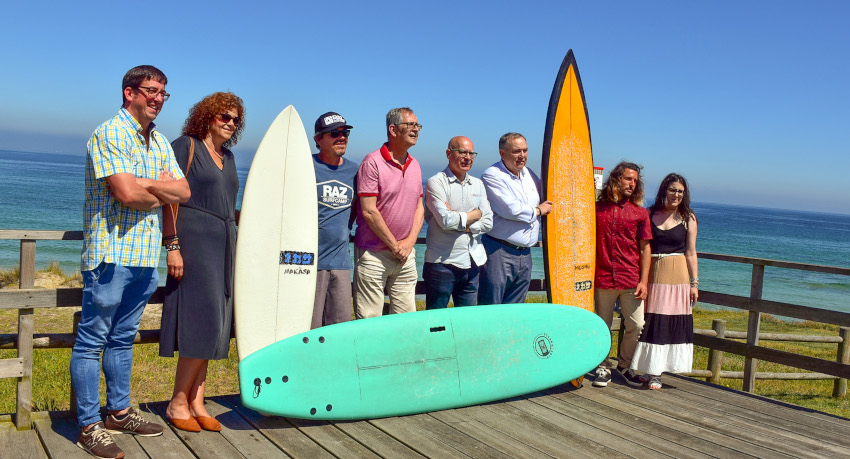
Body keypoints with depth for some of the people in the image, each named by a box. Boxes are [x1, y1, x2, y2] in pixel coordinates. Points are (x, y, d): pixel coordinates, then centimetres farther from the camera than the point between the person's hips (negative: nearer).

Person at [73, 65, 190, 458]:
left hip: (146, 257, 8)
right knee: (92, 341, 0)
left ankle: (118, 413, 28)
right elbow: (126, 193, -20)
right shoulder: (109, 134, -9)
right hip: (111, 254, -8)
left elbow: (183, 191, 7)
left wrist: (146, 184, -11)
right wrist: (164, 191, -2)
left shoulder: (160, 142, 16)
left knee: (123, 338, 17)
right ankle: (89, 426, 7)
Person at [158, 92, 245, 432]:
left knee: (210, 326, 6)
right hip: (194, 241, -7)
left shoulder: (227, 157, 19)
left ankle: (196, 403, 13)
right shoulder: (186, 146, -3)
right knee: (204, 321, -12)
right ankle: (177, 403, 1)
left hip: (222, 244, 8)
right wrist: (172, 245, -17)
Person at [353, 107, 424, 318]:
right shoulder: (372, 162, -9)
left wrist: (409, 242, -1)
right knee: (369, 320, -2)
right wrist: (395, 246, -11)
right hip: (373, 253, -6)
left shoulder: (414, 165, 13)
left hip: (406, 254, 6)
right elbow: (369, 211, -14)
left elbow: (419, 208, 14)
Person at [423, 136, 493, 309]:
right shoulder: (436, 183, -6)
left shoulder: (477, 184, 13)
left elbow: (488, 222, 7)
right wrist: (475, 214, -3)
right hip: (442, 262, -6)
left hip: (472, 262, 6)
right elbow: (446, 220, -18)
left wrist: (459, 222, -8)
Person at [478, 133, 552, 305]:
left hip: (525, 253, 7)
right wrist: (538, 210, -4)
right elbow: (511, 209, -20)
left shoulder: (529, 175, 15)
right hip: (499, 252, -7)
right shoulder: (492, 176, -9)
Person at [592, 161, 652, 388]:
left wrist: (643, 280, -3)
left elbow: (645, 249, 4)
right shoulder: (597, 208, 5)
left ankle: (625, 365, 22)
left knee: (636, 326, 2)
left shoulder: (640, 213, 5)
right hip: (603, 278, 0)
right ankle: (603, 368, 21)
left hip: (631, 280, 0)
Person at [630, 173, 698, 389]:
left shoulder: (688, 218, 4)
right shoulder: (650, 214, 5)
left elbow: (691, 253, 4)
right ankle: (651, 370, 14)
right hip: (653, 274, 1)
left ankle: (656, 373, 5)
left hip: (678, 275, -1)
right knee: (651, 321, 3)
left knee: (672, 321, -1)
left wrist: (694, 282, 0)